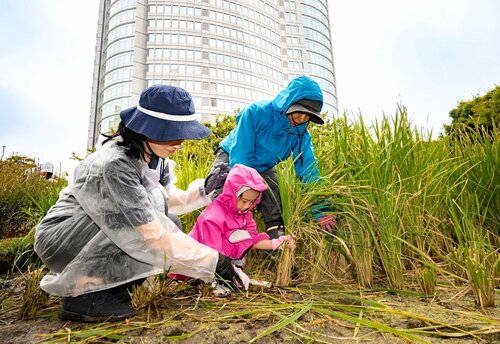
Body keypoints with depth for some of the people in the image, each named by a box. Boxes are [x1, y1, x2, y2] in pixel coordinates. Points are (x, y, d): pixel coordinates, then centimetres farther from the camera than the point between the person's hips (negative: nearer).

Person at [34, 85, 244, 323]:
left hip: (91, 233, 8)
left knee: (170, 225, -6)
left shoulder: (139, 155, -4)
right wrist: (215, 260, -32)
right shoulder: (115, 164, -31)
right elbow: (151, 234, -35)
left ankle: (108, 287, 2)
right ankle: (82, 294, -14)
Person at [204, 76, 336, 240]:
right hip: (231, 157, -3)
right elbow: (241, 156, -32)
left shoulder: (301, 133, -19)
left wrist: (322, 209, -26)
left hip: (263, 168, 4)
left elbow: (308, 169, -19)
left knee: (275, 213, -14)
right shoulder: (256, 112, -32)